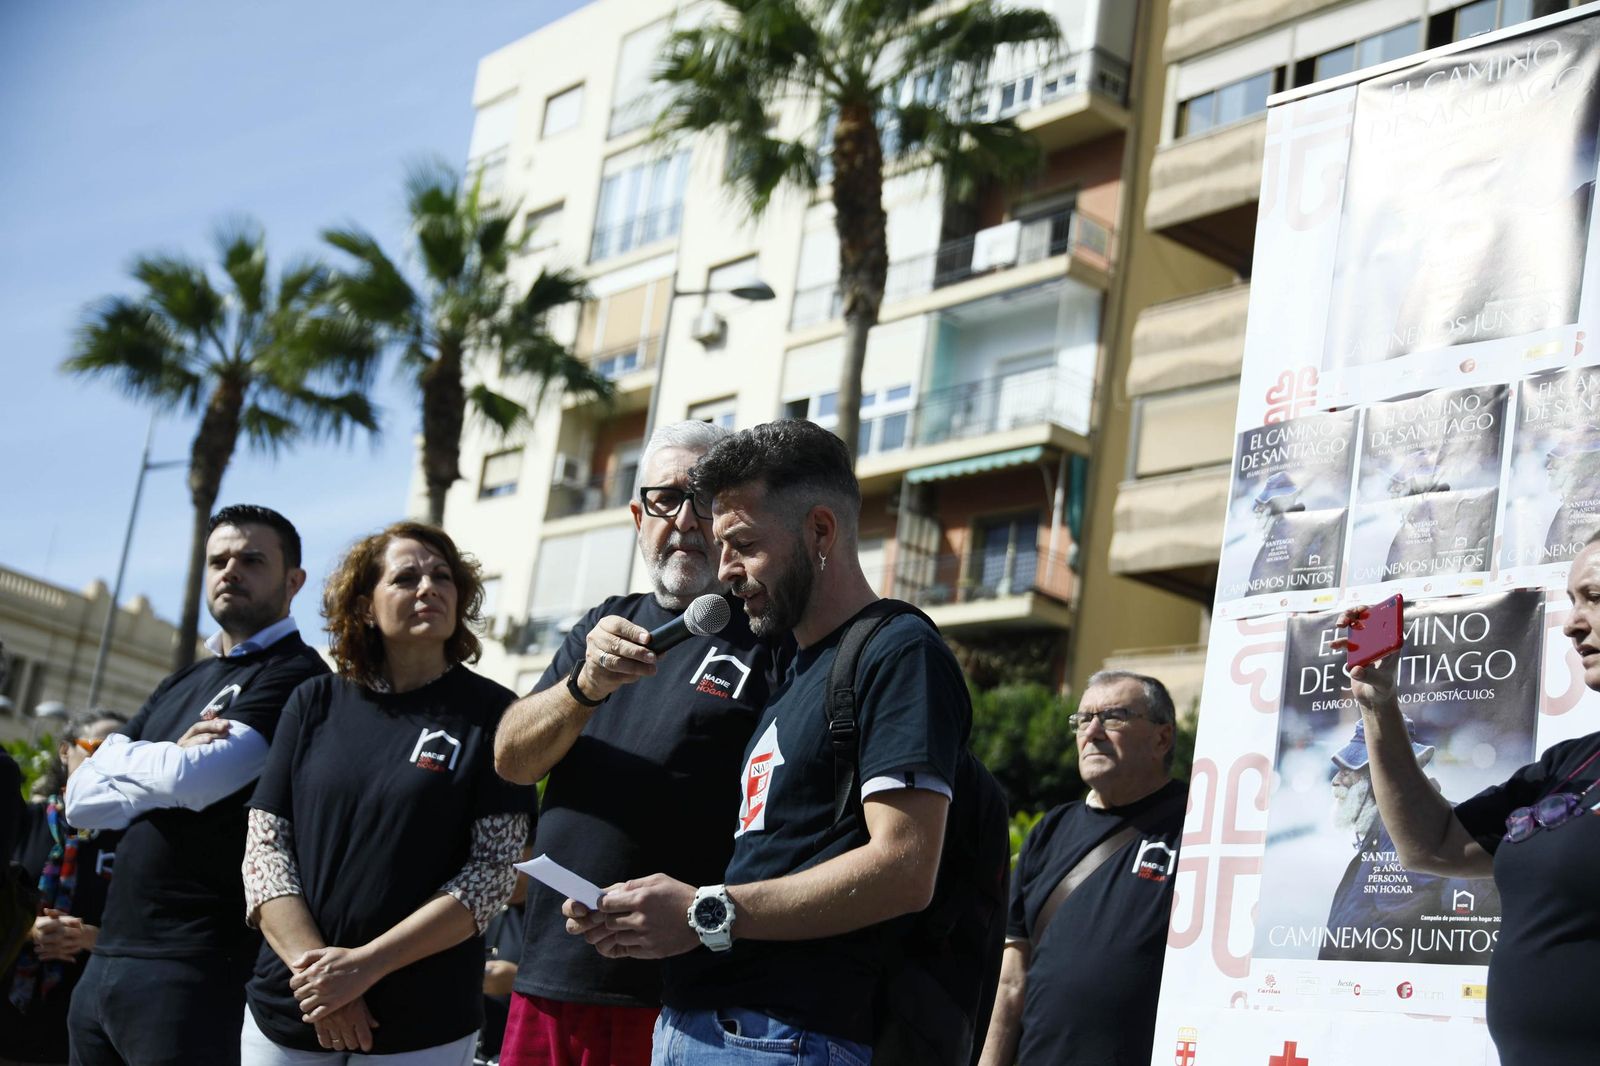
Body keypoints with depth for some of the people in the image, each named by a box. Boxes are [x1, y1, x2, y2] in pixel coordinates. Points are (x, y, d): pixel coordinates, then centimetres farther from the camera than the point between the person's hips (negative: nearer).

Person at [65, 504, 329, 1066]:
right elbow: (82, 798, 9)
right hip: (108, 957, 8)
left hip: (196, 970, -8)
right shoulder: (182, 684, 18)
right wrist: (168, 761, -9)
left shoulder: (296, 676, -7)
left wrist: (122, 756, 0)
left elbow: (194, 779, -20)